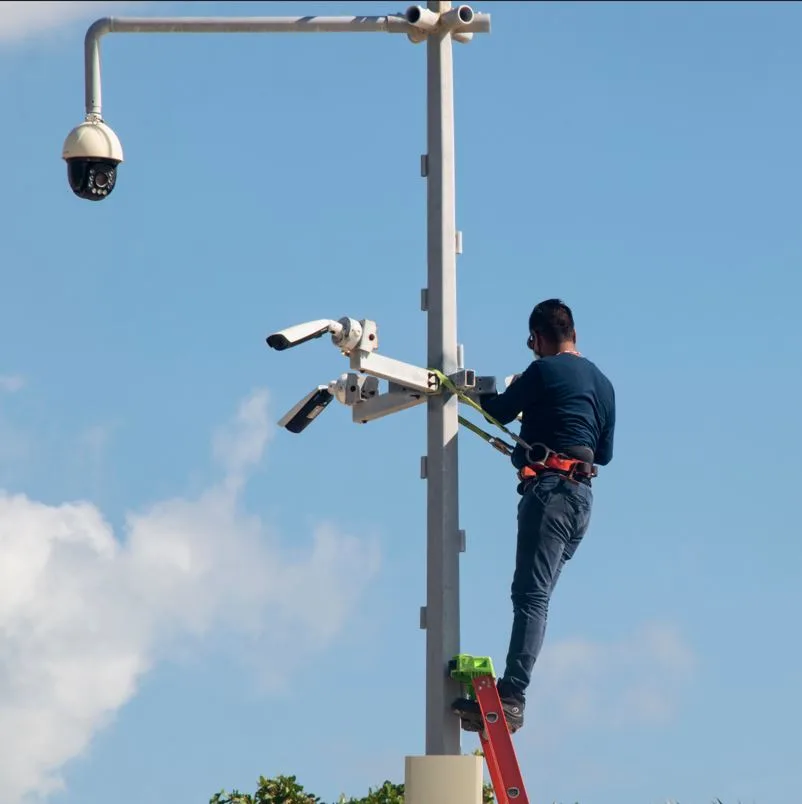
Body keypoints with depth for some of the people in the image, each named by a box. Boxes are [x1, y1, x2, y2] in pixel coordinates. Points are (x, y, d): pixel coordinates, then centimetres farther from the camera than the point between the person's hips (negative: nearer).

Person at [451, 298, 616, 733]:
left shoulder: (544, 371, -4)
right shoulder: (603, 384, 20)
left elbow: (500, 412, 7)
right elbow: (605, 453, 24)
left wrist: (485, 394, 27)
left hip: (549, 488, -8)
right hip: (583, 496, 8)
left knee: (531, 595, -15)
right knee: (535, 595, 8)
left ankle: (510, 696, -24)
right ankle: (508, 694, 4)